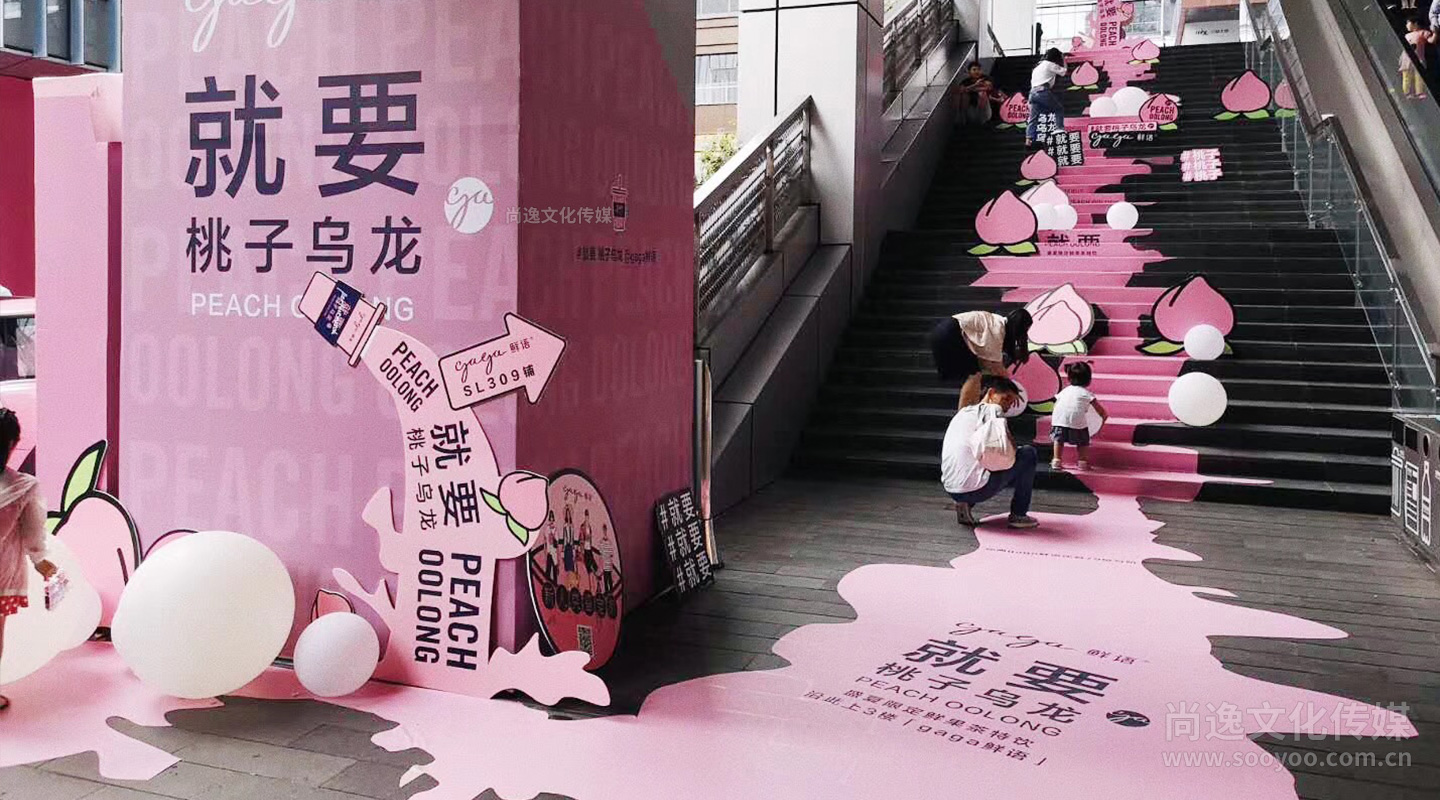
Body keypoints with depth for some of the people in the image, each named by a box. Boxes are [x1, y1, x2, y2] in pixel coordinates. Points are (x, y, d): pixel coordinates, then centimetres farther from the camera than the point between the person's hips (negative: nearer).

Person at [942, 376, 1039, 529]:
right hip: (976, 490, -8)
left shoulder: (962, 412, 21)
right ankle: (1018, 515, 9)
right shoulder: (992, 409, -3)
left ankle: (965, 505, 13)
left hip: (950, 490, 8)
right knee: (1028, 453, 7)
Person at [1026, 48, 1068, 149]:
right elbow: (1063, 72, 11)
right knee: (1059, 108, 10)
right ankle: (1059, 129, 0)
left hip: (1033, 92, 7)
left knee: (1033, 117, 4)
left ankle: (1029, 139, -8)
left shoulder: (1037, 66, 27)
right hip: (1043, 91, -7)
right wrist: (1063, 61, 23)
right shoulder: (1050, 64, 3)